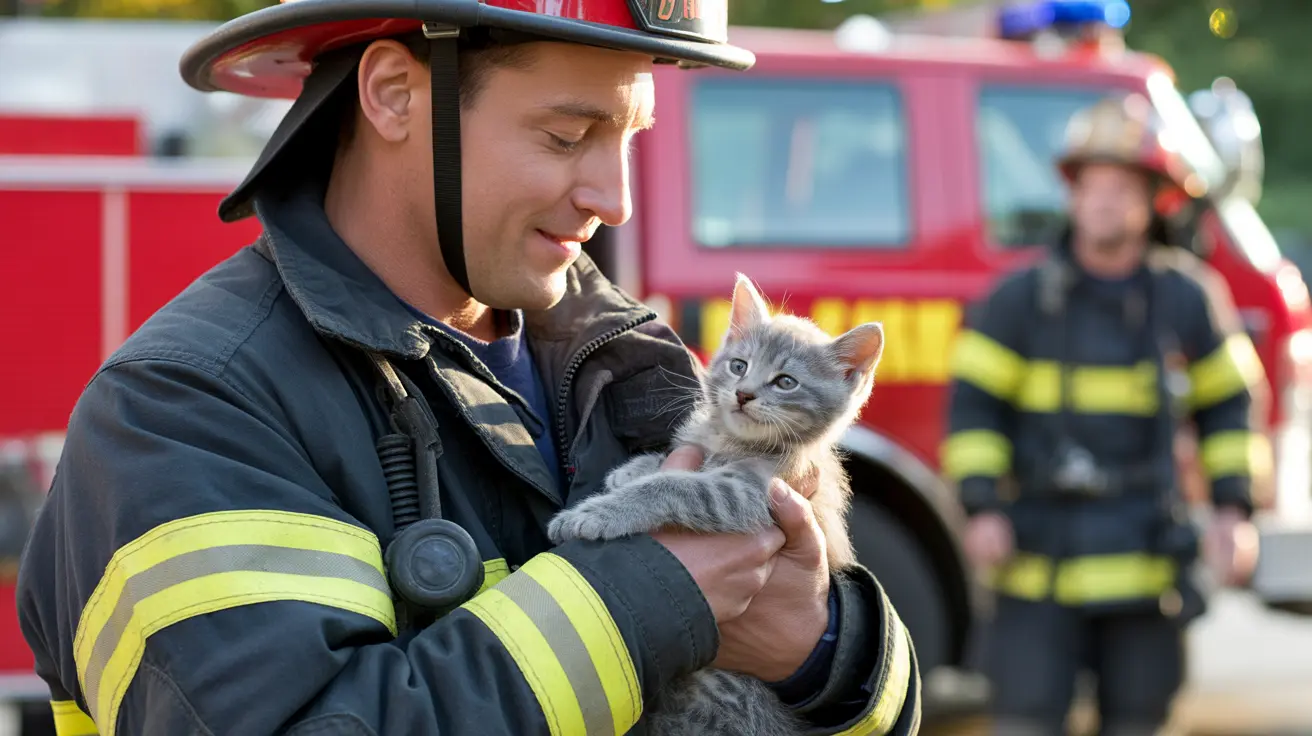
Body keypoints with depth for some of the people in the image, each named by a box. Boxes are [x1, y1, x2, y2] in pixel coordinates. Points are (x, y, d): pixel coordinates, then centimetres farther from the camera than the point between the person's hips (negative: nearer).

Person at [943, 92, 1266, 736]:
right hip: (1041, 556, -2)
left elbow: (1227, 405, 12)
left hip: (1147, 557, 2)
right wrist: (982, 508, -9)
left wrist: (1232, 509, 3)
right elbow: (974, 404, 1)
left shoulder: (1187, 300, 5)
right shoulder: (1022, 296, -1)